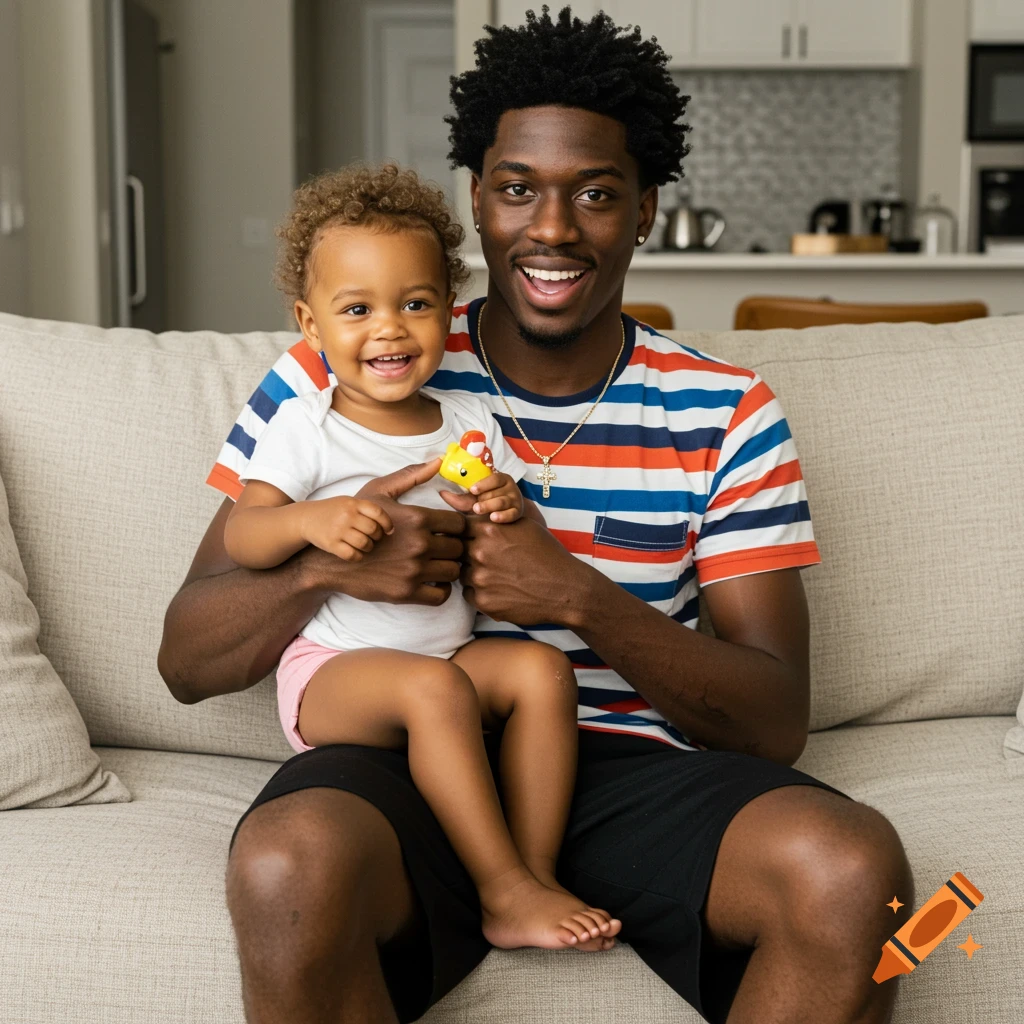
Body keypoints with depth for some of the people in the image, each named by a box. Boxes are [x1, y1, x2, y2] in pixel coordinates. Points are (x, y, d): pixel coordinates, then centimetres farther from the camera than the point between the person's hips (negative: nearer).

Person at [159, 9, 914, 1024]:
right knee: (289, 865, -35)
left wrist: (581, 598, -18)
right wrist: (325, 564, -18)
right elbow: (187, 661, 4)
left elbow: (776, 724, -1)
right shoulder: (342, 377, 4)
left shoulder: (722, 412, 5)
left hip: (636, 767, 2)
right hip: (407, 758, -1)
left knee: (853, 867, -28)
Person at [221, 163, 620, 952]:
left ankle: (537, 875, -16)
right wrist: (312, 520, -30)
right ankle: (504, 888, -25)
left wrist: (510, 511, -14)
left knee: (543, 667, -21)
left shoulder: (471, 423, 8)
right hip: (331, 670, -4)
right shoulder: (305, 428, -4)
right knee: (432, 685, -33)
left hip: (450, 657, 5)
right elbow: (239, 538, -10)